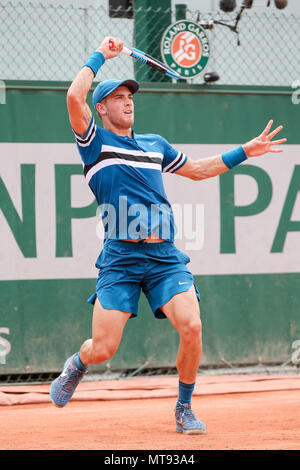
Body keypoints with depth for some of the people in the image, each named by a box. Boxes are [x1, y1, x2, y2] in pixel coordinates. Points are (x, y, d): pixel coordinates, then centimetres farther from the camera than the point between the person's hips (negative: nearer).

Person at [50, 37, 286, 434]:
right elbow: (75, 96, -11)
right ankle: (76, 366, 32)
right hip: (120, 258, -4)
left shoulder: (155, 145, 20)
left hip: (165, 257, 4)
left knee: (191, 327, -18)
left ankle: (184, 409, 4)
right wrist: (100, 55, 1)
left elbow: (197, 170, 34)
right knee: (102, 349, -7)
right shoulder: (95, 142, 5)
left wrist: (245, 152, 27)